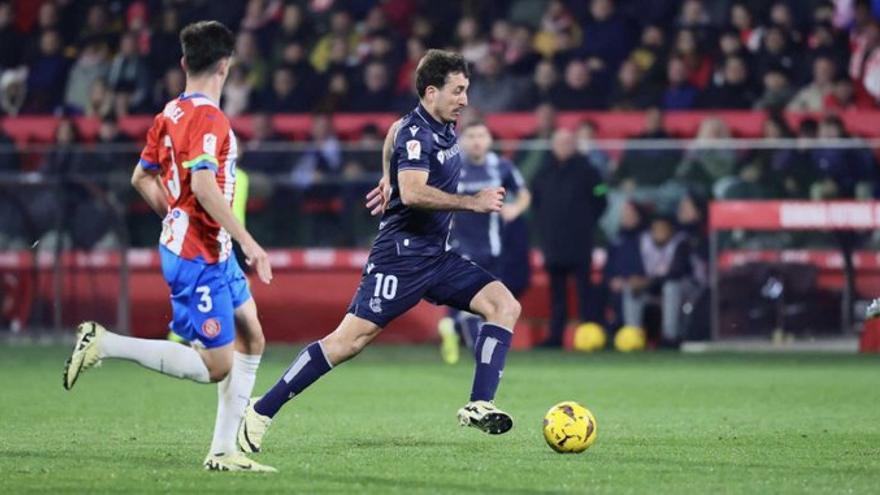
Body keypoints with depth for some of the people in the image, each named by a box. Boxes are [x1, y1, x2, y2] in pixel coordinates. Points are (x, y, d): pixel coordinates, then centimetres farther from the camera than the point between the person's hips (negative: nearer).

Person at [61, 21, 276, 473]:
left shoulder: (170, 114, 9)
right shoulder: (208, 117, -18)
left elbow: (142, 178, 18)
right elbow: (203, 183, -29)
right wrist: (248, 242, -26)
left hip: (214, 253, 10)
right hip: (199, 255, -10)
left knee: (251, 340, 12)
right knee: (216, 366, -8)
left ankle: (224, 450, 13)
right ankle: (103, 343, -7)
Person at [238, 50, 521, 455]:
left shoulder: (443, 126, 11)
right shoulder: (416, 133, -15)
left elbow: (394, 132, 33)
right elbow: (413, 194, -31)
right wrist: (473, 203, -25)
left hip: (436, 256, 9)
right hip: (401, 255, -9)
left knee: (505, 305, -3)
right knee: (351, 338, -14)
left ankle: (479, 407, -8)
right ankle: (261, 411, -8)